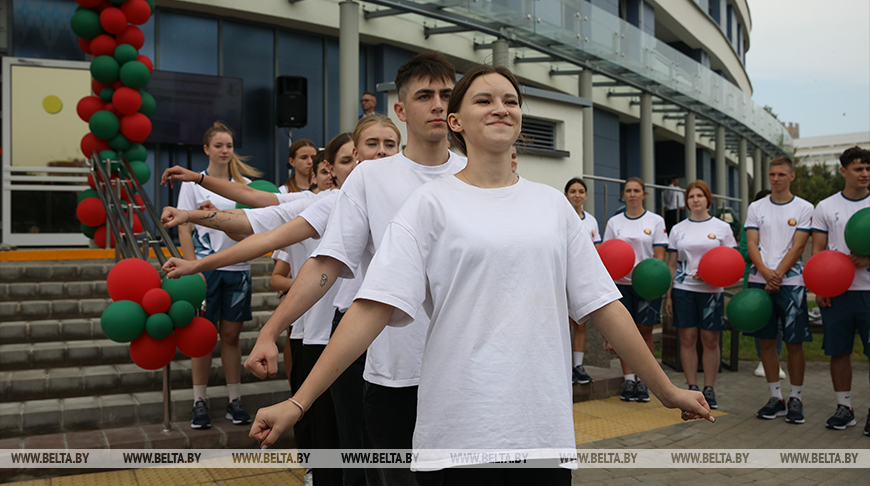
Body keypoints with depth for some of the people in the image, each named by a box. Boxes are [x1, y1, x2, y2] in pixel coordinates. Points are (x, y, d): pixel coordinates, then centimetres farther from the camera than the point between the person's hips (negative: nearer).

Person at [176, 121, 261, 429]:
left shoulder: (244, 183, 10)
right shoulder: (193, 183, 3)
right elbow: (184, 231, -2)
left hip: (238, 268, 2)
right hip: (206, 267, -2)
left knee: (231, 335, 7)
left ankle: (234, 401, 13)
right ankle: (200, 402, 12)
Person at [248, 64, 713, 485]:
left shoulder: (553, 203, 9)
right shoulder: (431, 202, -1)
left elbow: (603, 305, 11)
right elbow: (374, 306, -8)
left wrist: (667, 390, 13)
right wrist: (298, 402, -13)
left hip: (546, 430, 3)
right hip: (459, 432, -3)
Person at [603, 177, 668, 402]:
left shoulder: (656, 220, 4)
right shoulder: (614, 222, 9)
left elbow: (660, 255, 0)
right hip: (621, 282, 2)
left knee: (645, 331, 1)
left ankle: (643, 381, 10)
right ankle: (628, 380, 10)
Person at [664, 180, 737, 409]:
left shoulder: (722, 227, 5)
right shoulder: (678, 229, 10)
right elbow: (672, 264, 10)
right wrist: (668, 295, 5)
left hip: (712, 290, -1)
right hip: (683, 289, 1)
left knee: (710, 340, 1)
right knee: (687, 338, 1)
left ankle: (709, 389, 11)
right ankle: (692, 388, 10)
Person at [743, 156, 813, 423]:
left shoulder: (804, 208, 3)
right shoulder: (756, 208, 10)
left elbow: (797, 247, -5)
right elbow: (751, 244, 3)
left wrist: (778, 274, -14)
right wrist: (766, 272, -13)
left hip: (790, 282, -2)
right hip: (759, 281, 3)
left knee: (794, 342, 0)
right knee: (767, 341, 5)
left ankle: (796, 399, 12)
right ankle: (776, 397, 15)